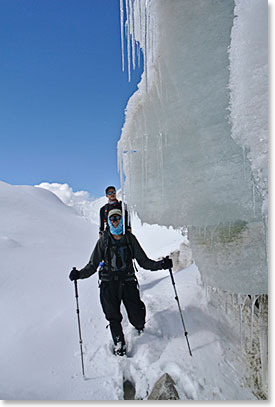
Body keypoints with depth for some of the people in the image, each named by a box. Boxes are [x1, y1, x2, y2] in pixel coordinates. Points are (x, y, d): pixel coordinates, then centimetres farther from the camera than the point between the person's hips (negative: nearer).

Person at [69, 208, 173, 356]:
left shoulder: (130, 239, 2)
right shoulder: (103, 240, 1)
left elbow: (143, 261, 2)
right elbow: (93, 265, 2)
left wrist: (160, 265, -13)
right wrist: (80, 274, -16)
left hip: (128, 281, 0)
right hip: (109, 283, 0)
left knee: (137, 317, -4)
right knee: (113, 317, -3)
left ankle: (140, 328, 33)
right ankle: (119, 344, 24)